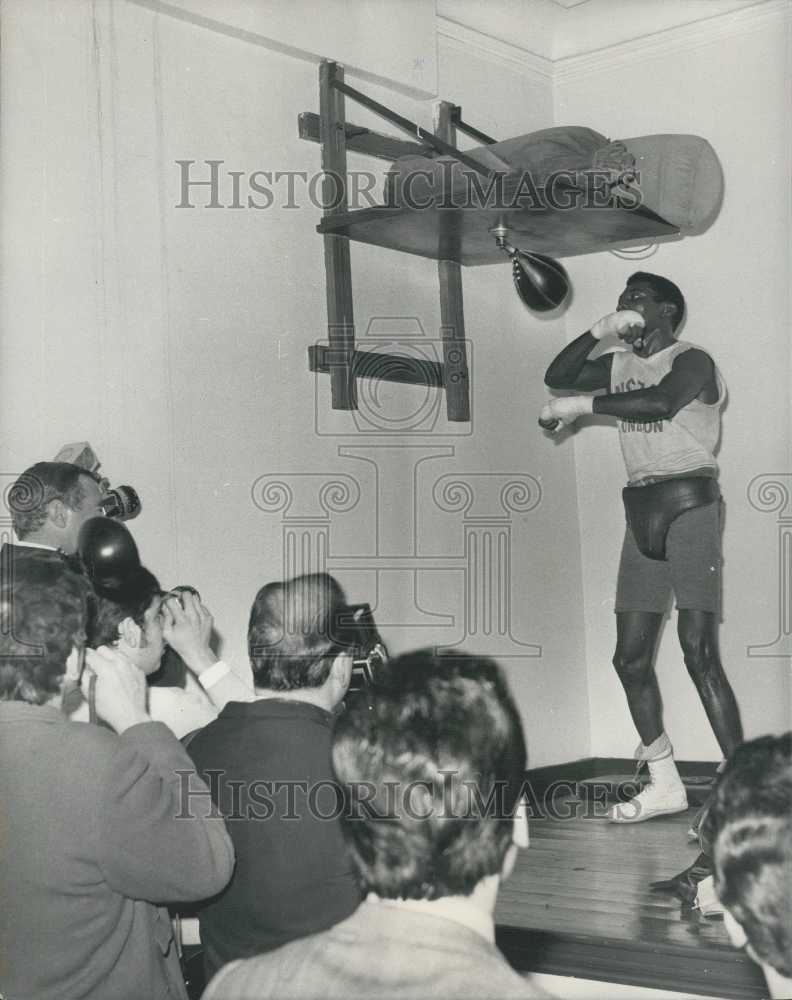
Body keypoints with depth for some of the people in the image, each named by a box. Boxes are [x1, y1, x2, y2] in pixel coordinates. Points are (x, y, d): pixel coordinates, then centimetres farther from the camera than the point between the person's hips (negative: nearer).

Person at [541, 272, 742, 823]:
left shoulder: (691, 360, -5)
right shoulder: (621, 366, 17)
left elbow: (661, 401, -24)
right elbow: (557, 376, 15)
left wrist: (582, 405, -20)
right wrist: (599, 331, 3)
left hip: (688, 504, -7)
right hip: (642, 511, 7)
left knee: (699, 653, -16)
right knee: (631, 658, 5)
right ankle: (665, 785, 14)